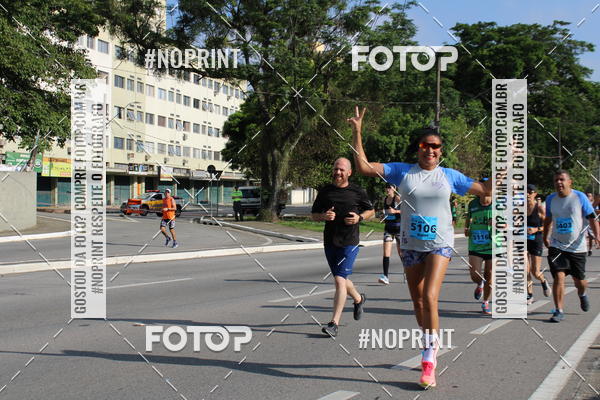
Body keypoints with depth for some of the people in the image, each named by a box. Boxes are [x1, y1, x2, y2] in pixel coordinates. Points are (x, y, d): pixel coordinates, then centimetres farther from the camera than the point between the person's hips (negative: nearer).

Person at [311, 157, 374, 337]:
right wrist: (324, 216, -11)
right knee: (341, 280, 18)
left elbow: (371, 210, 13)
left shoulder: (357, 192, 0)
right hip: (329, 242, 4)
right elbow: (314, 215, 12)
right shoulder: (325, 191, 7)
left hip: (349, 243, -4)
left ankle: (334, 323, -11)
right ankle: (359, 299, 48)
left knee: (340, 280, -14)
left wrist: (359, 217, -8)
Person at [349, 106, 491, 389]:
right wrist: (357, 132, -10)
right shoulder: (402, 172, 1)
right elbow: (363, 167, -5)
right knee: (418, 302, 11)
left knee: (429, 297, -18)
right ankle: (433, 346, 34)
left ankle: (429, 362, -12)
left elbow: (485, 189, 11)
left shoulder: (449, 176, 3)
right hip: (410, 244, 2)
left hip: (439, 243, -2)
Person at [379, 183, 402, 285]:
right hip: (388, 228, 5)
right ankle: (385, 276, -14)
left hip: (398, 227, -4)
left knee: (401, 253, 9)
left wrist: (395, 211, -26)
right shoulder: (385, 199, 9)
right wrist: (384, 216, 8)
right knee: (386, 253, -9)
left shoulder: (398, 198, -9)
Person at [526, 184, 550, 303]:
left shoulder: (540, 208, -9)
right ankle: (529, 295, 11)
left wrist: (536, 229, -20)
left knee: (535, 272, -1)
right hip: (523, 241, 3)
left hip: (536, 241, -3)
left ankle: (543, 281, 34)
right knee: (526, 270, -3)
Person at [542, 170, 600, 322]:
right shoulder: (550, 199, 1)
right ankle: (558, 311, -4)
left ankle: (582, 294, 45)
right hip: (557, 246, 1)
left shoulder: (580, 197, -8)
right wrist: (545, 237, 24)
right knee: (559, 277, -13)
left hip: (577, 247, -1)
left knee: (579, 281, 9)